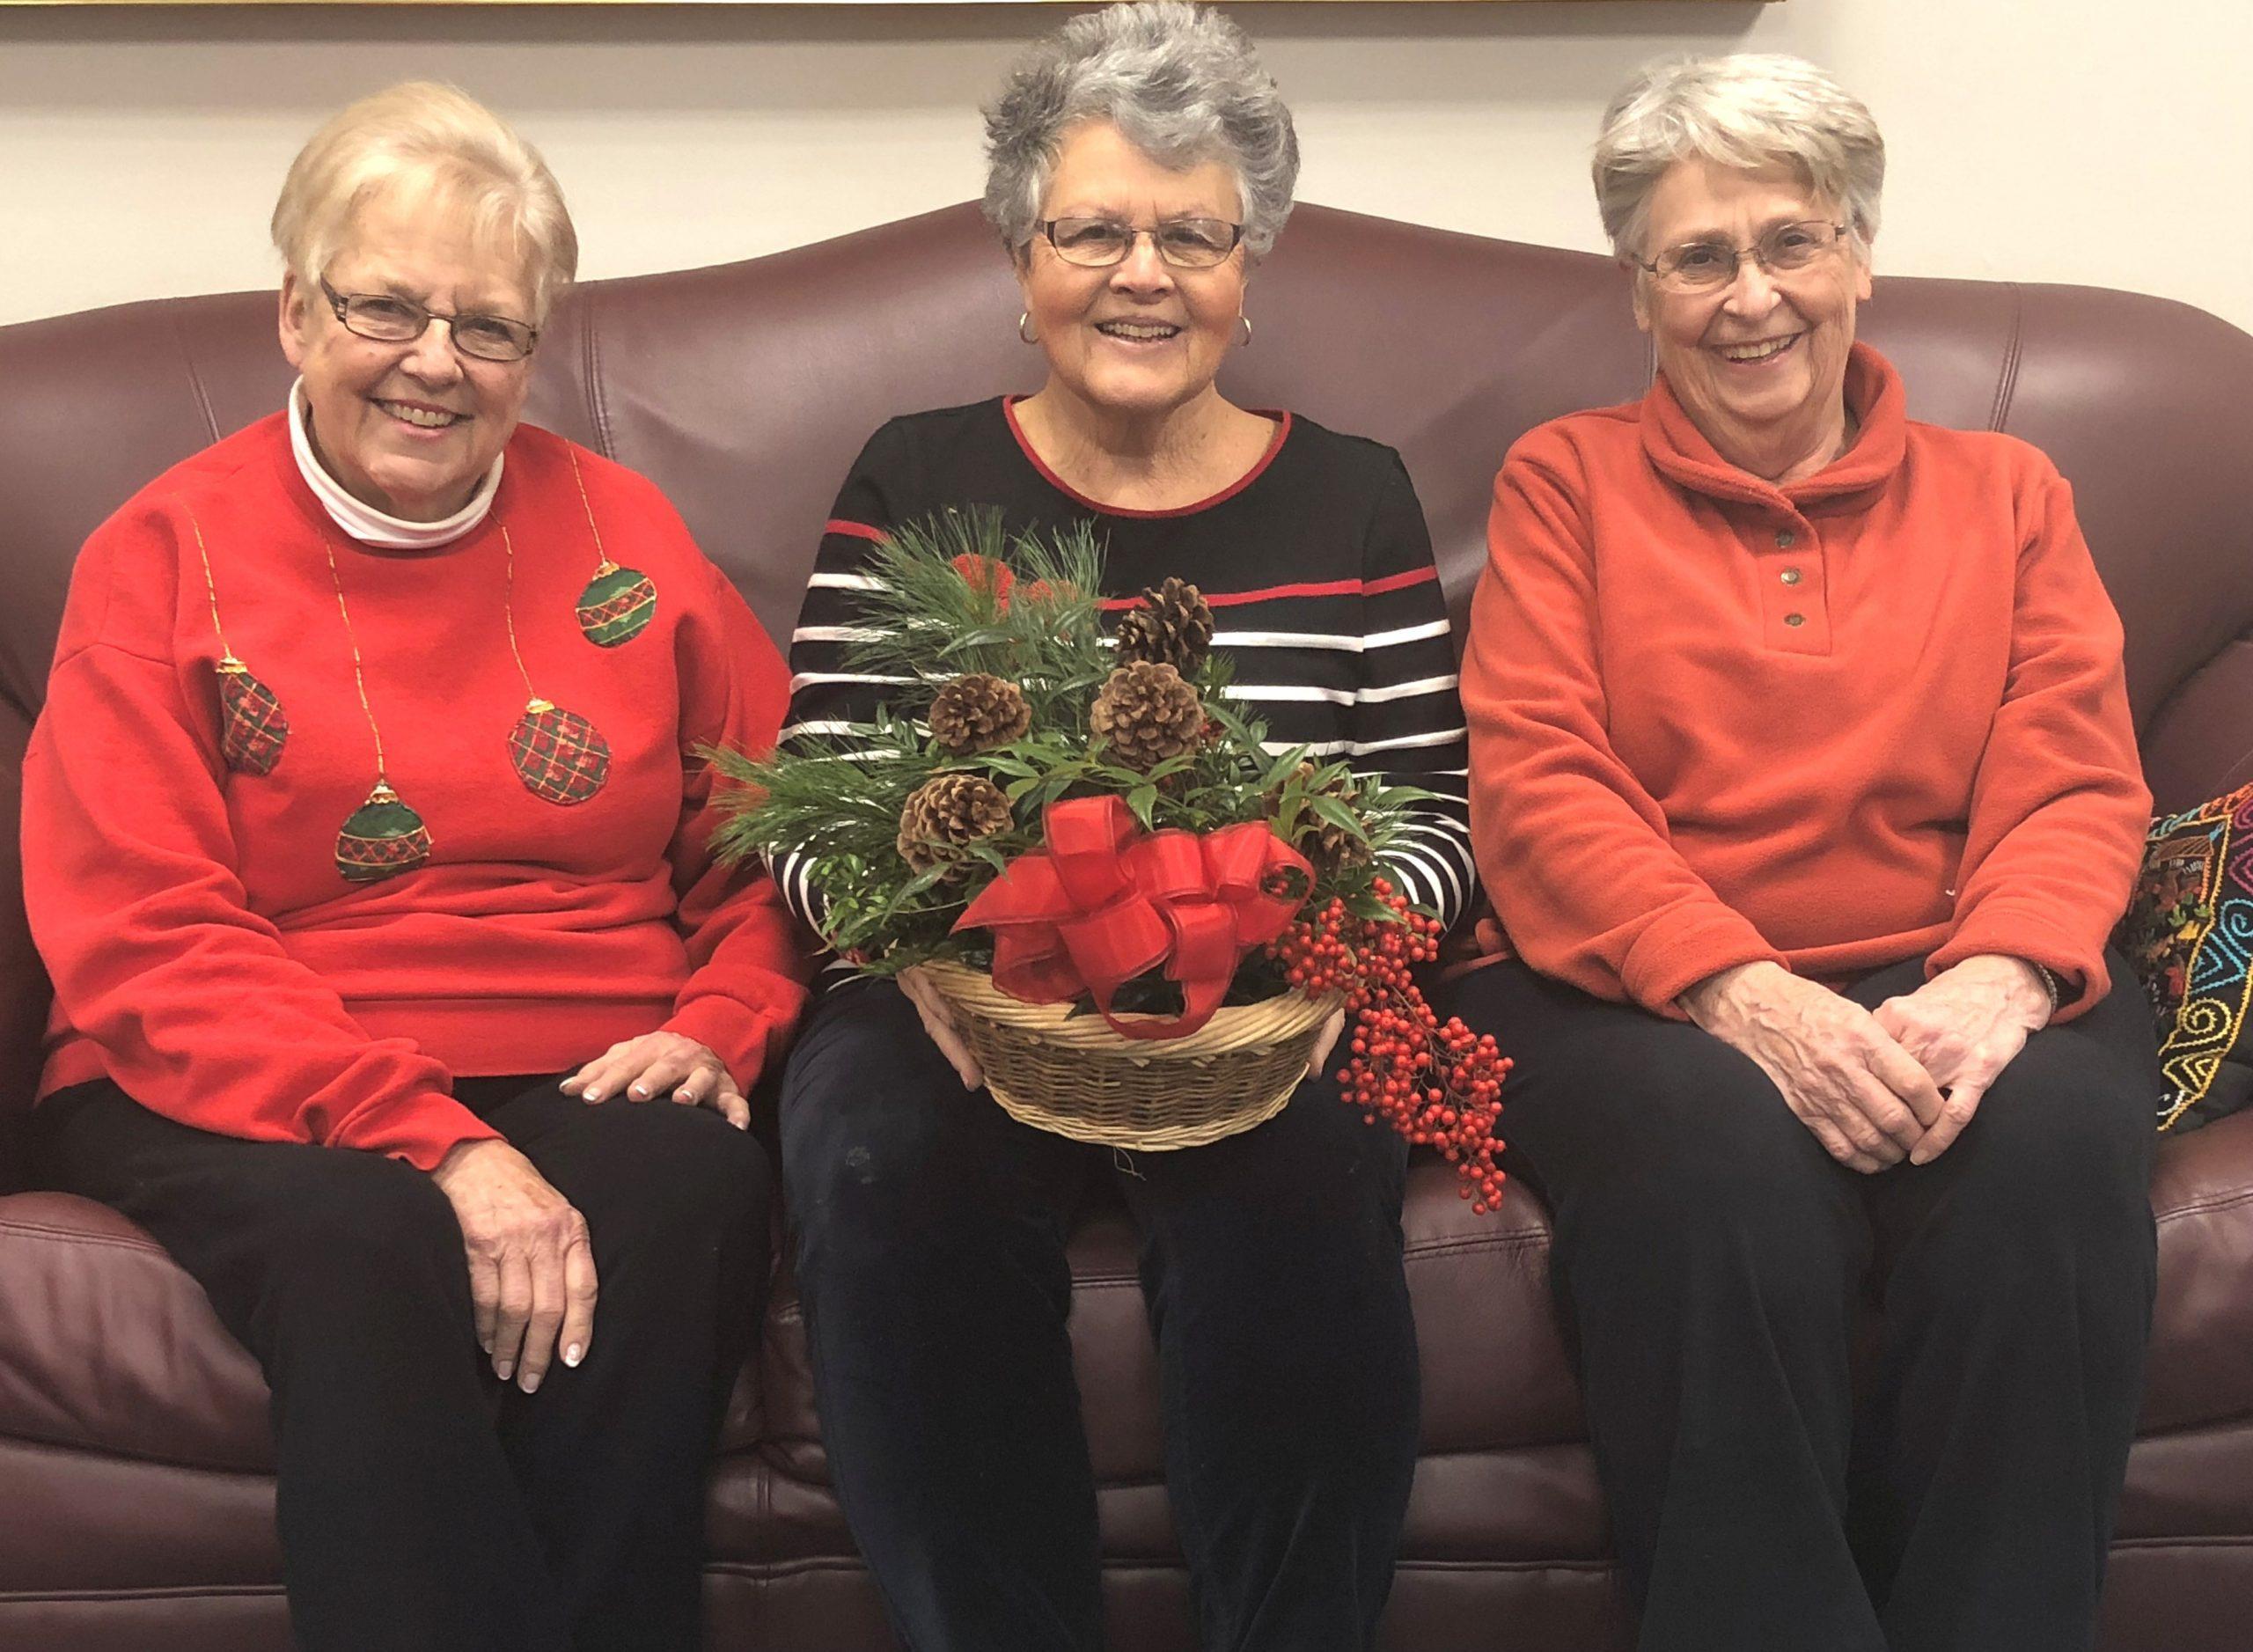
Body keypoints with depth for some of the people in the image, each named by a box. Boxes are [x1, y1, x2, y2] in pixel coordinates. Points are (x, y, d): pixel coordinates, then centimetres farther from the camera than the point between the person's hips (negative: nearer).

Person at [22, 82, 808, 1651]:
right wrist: (434, 1143, -20)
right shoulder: (164, 557, 3)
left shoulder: (619, 529, 12)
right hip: (247, 1094, -2)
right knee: (364, 1247, -35)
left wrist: (723, 1025, -9)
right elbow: (146, 950, -6)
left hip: (589, 1076, 2)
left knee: (683, 1192, -32)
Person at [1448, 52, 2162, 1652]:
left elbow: (2078, 784, 7)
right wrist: (1746, 995, -17)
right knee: (1725, 1154, -36)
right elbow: (1536, 791, 0)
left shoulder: (2004, 494, 20)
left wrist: (1998, 979, -17)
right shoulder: (1566, 482, 14)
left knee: (2056, 1139, -32)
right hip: (1649, 995, -1)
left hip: (1946, 989, 2)